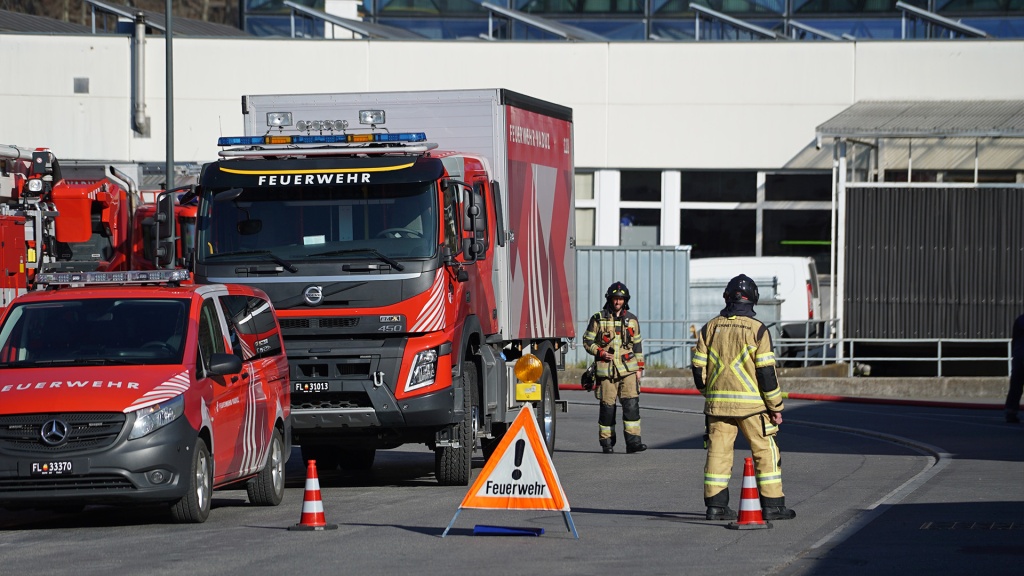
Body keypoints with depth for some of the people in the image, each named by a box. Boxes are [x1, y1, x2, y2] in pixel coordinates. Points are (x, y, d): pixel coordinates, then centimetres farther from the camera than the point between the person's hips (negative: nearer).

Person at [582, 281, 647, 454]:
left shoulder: (632, 320, 11)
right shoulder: (598, 319, 3)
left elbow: (637, 345, 17)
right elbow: (587, 341, 5)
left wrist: (639, 368, 11)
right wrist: (601, 352, -11)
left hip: (628, 369, 1)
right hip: (606, 370, -1)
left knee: (631, 404, -11)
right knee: (607, 406, 2)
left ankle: (633, 441, -13)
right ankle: (606, 442, 12)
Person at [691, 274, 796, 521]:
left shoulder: (710, 328, 4)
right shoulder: (757, 330, -8)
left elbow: (698, 367, 7)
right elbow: (766, 372, -9)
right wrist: (776, 407, -2)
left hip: (717, 402, 4)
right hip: (751, 403, -3)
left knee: (718, 451, 7)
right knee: (765, 451, 5)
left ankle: (715, 505, 6)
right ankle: (772, 505, 4)